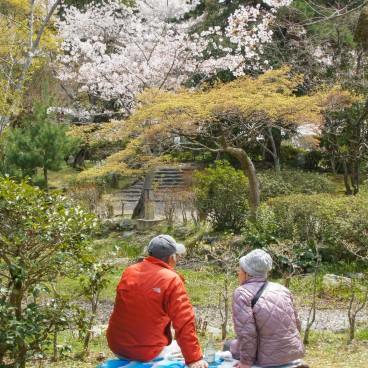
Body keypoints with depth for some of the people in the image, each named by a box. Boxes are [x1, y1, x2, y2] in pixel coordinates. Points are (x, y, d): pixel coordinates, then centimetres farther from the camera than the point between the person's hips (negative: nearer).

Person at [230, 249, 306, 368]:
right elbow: (297, 324, 12)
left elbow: (246, 332, -18)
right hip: (295, 352, 5)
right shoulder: (281, 289, 7)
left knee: (231, 346, 20)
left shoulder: (242, 293, -12)